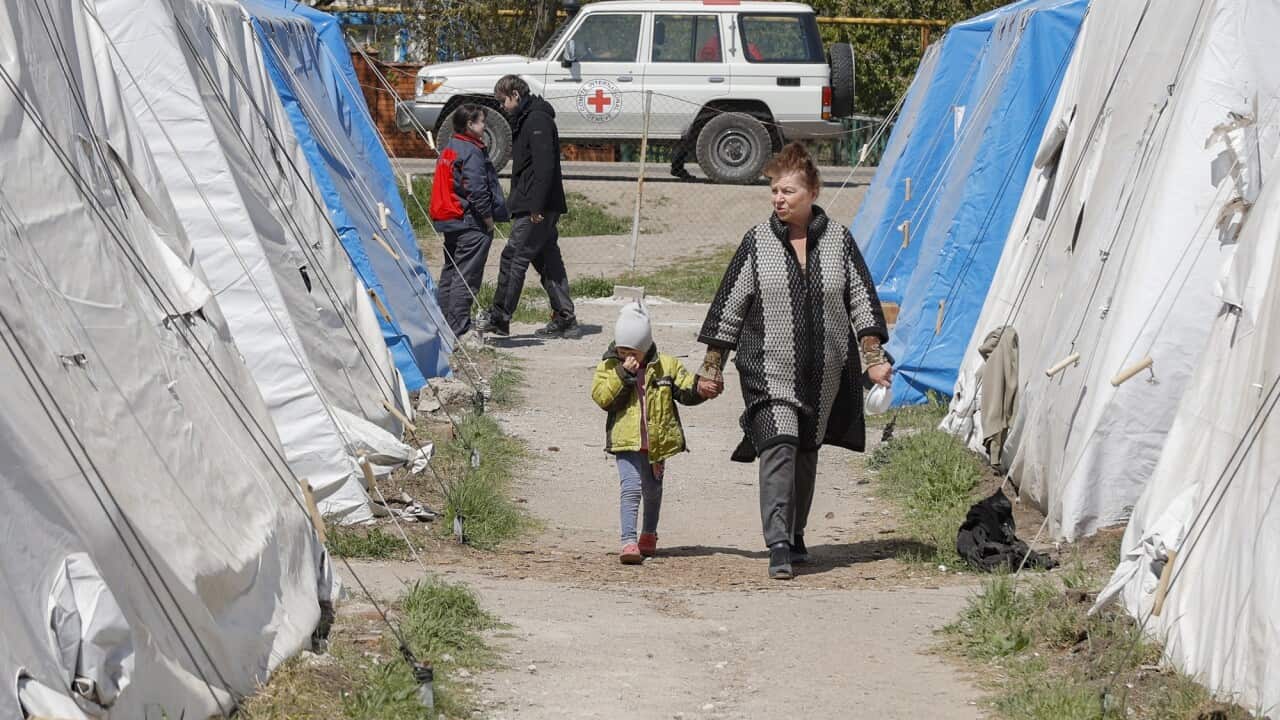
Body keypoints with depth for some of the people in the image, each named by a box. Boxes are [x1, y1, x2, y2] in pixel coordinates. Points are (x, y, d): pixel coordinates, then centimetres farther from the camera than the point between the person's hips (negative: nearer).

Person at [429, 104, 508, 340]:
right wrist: (489, 220, -11)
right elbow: (477, 190, -20)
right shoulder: (471, 152, -14)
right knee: (466, 277, -8)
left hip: (448, 221, 10)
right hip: (471, 224, -10)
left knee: (450, 273, 16)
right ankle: (458, 330, -11)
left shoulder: (449, 149, 15)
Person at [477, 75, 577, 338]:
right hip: (535, 207, 11)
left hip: (535, 208, -11)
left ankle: (500, 317, -11)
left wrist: (536, 206, -24)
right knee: (547, 260, 12)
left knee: (513, 257, -11)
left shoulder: (537, 121, -13)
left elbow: (545, 166, -21)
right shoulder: (526, 120, 20)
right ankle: (564, 316, 15)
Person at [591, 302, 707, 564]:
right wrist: (623, 374, -20)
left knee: (652, 490, 19)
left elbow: (686, 391, 5)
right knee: (631, 488, -17)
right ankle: (628, 541, -23)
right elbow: (603, 397, -13)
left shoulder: (666, 365, 3)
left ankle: (649, 534, 40)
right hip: (627, 441, -3)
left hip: (658, 441, 3)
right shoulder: (609, 367, 0)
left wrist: (699, 388, -17)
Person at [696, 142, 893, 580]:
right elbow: (729, 305, 3)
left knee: (806, 453, 12)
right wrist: (712, 366, 3)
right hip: (769, 369, -2)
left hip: (824, 374, 2)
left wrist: (872, 357, -1)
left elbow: (862, 301, 7)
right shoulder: (758, 242, 0)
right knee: (778, 447, -17)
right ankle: (778, 545, -20)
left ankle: (795, 536, 28)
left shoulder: (838, 240, 3)